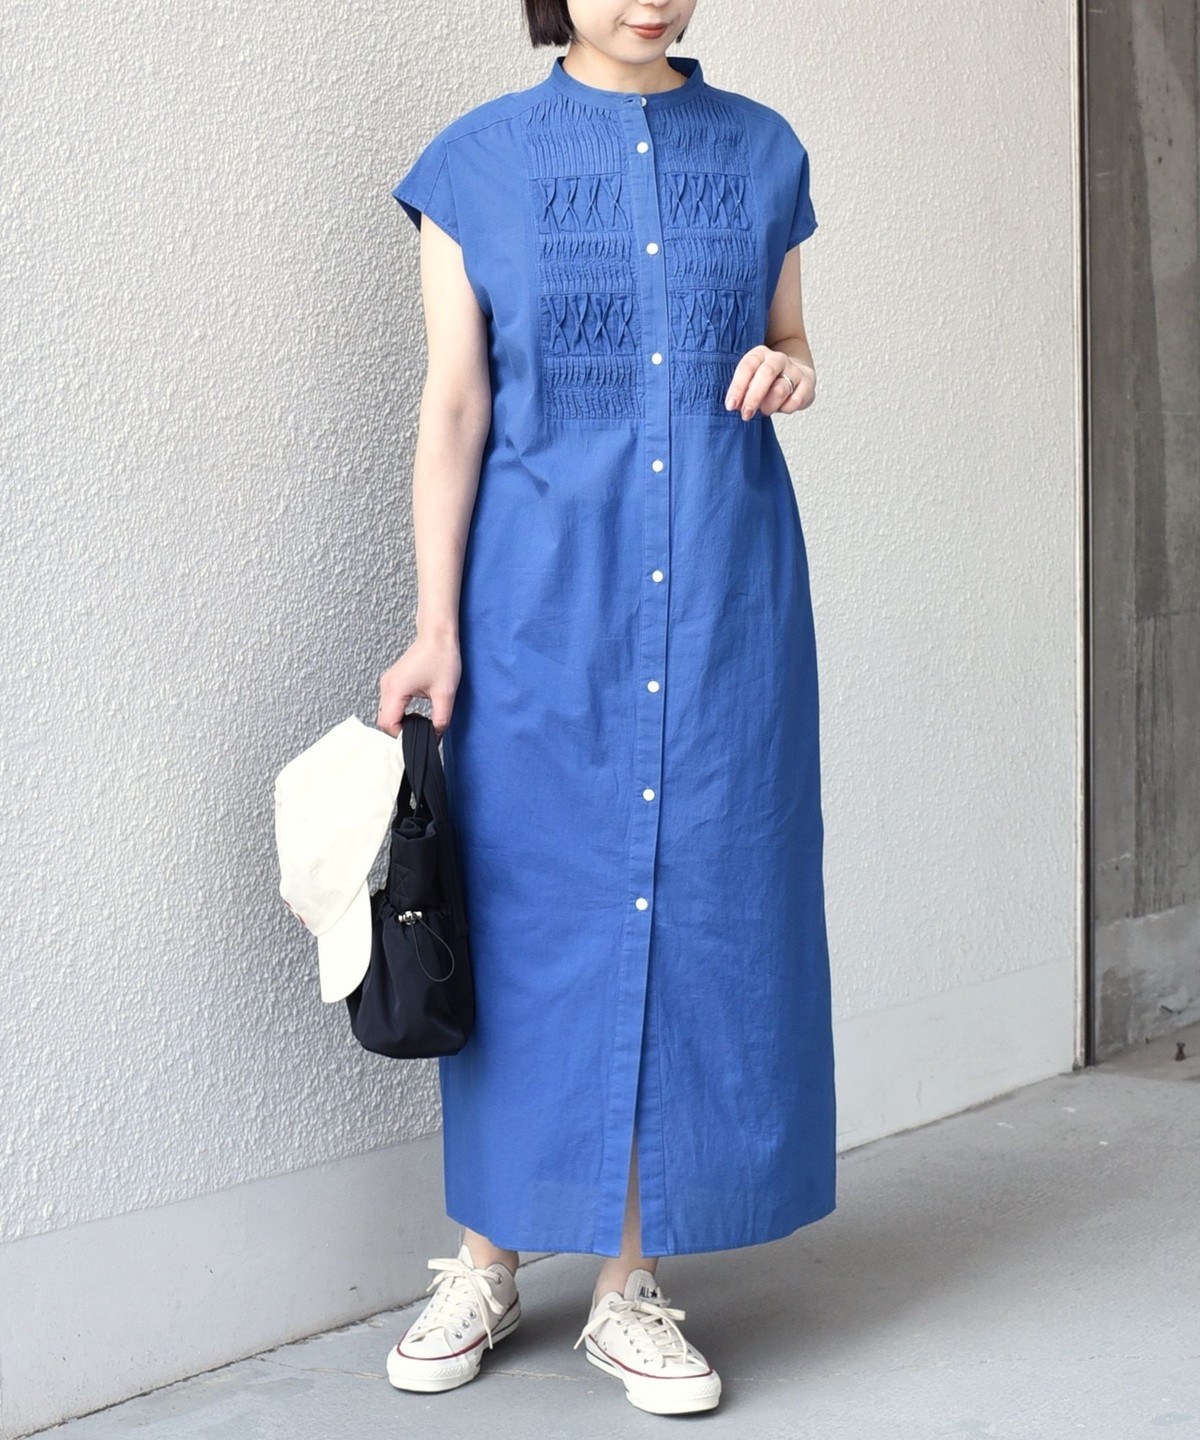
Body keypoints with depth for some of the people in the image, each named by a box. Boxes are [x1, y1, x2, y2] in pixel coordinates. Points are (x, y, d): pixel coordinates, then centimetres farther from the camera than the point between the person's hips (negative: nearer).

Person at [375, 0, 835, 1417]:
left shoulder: (762, 152, 10)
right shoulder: (479, 161, 3)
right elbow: (453, 408, 0)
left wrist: (790, 372, -6)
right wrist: (436, 628, -6)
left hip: (723, 584, 2)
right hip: (543, 588, -2)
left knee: (696, 905, 1)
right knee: (530, 910, 3)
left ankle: (630, 1287, 12)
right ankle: (487, 1260, 19)